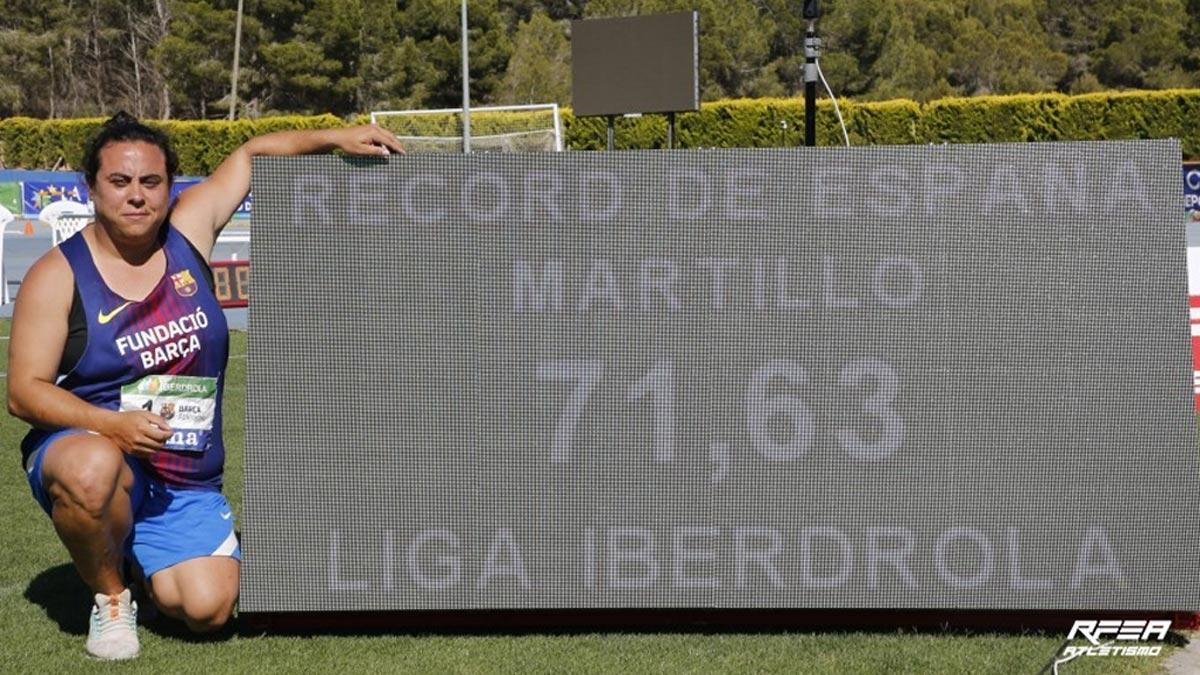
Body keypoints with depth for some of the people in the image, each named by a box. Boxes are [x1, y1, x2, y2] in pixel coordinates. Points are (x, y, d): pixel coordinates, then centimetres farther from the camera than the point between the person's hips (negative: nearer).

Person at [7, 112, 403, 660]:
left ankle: (144, 557, 23)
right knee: (95, 470, -41)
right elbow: (24, 391, -10)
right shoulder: (58, 275, -7)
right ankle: (109, 595, -9)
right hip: (87, 447, -3)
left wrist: (337, 138, 2)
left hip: (187, 485, 3)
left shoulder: (188, 230, 1)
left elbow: (251, 155, 13)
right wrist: (113, 424, -25)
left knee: (208, 609, -14)